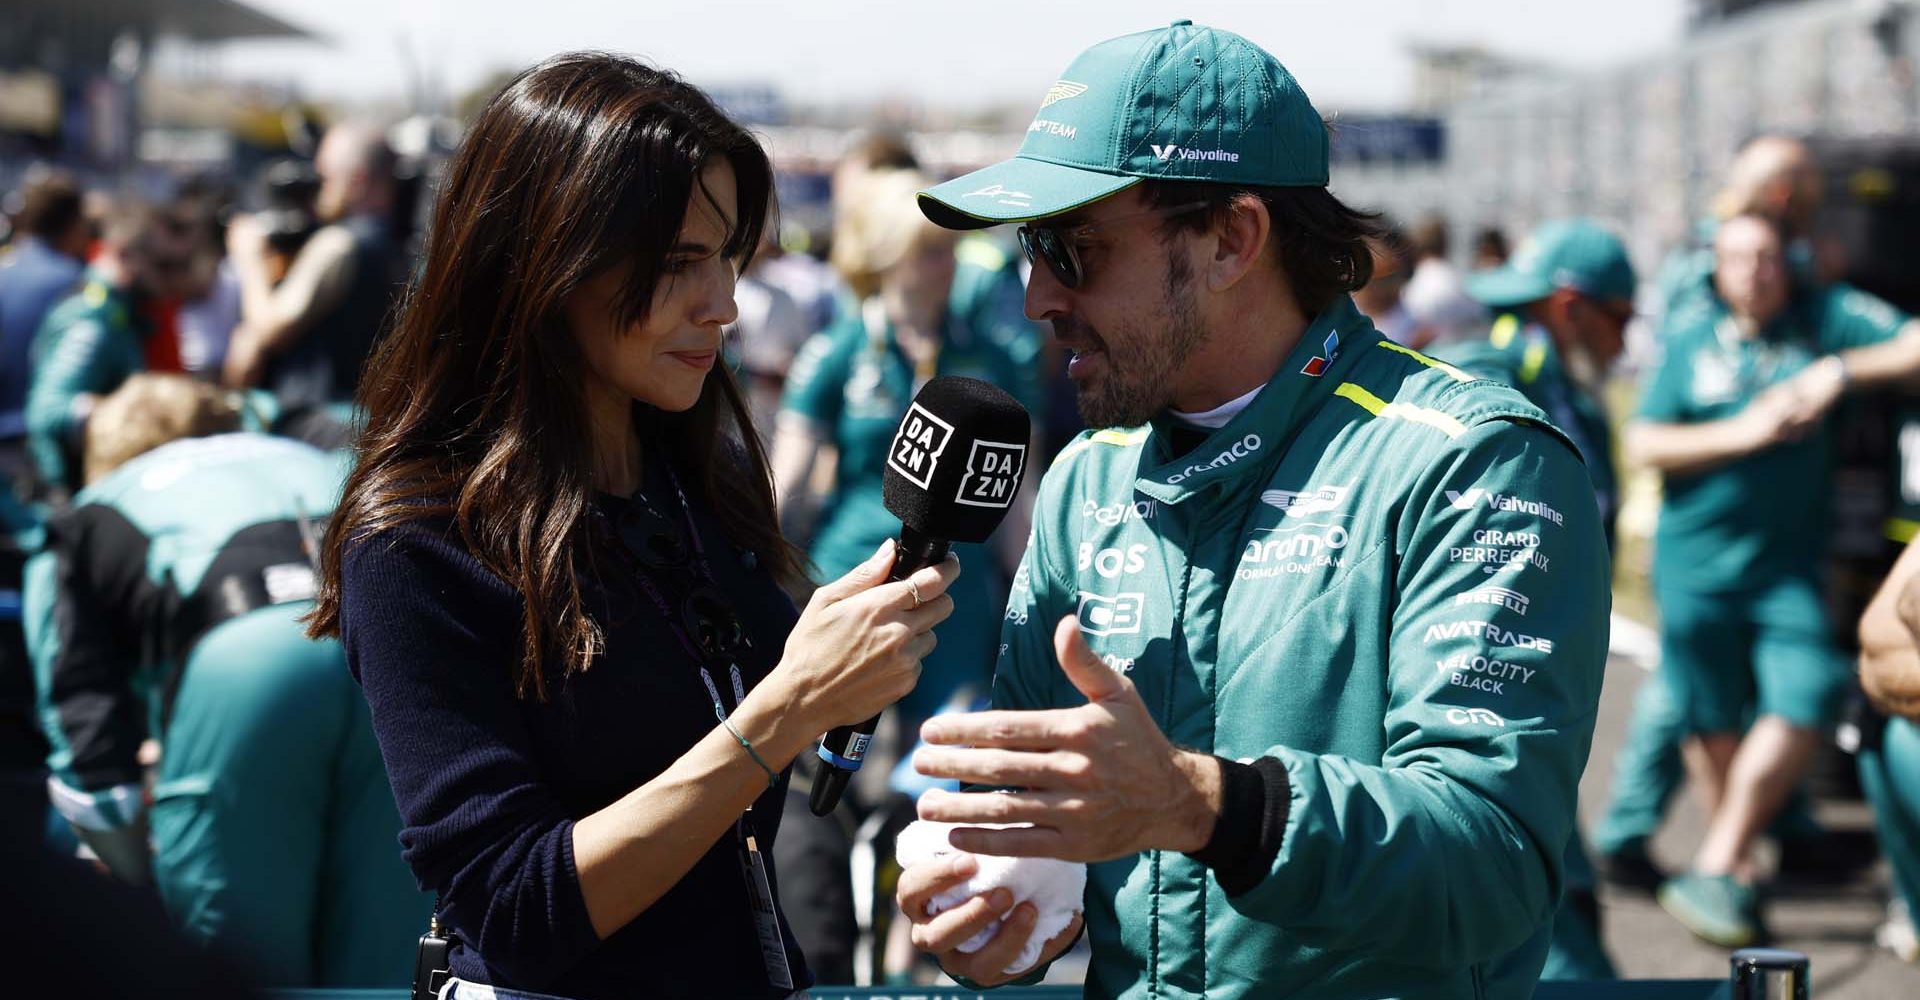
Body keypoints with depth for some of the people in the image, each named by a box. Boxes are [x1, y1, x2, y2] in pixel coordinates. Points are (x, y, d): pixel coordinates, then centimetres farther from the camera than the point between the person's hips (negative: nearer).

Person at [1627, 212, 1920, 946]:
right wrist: (1746, 431, -12)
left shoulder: (1826, 318, 2)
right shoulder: (1689, 333, 1)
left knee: (1804, 702, -11)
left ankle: (1715, 868, 1)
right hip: (1696, 561, 0)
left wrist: (1843, 372, -18)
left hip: (1789, 562, 0)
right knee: (1713, 723, 7)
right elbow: (1644, 445, -2)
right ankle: (1739, 872, 26)